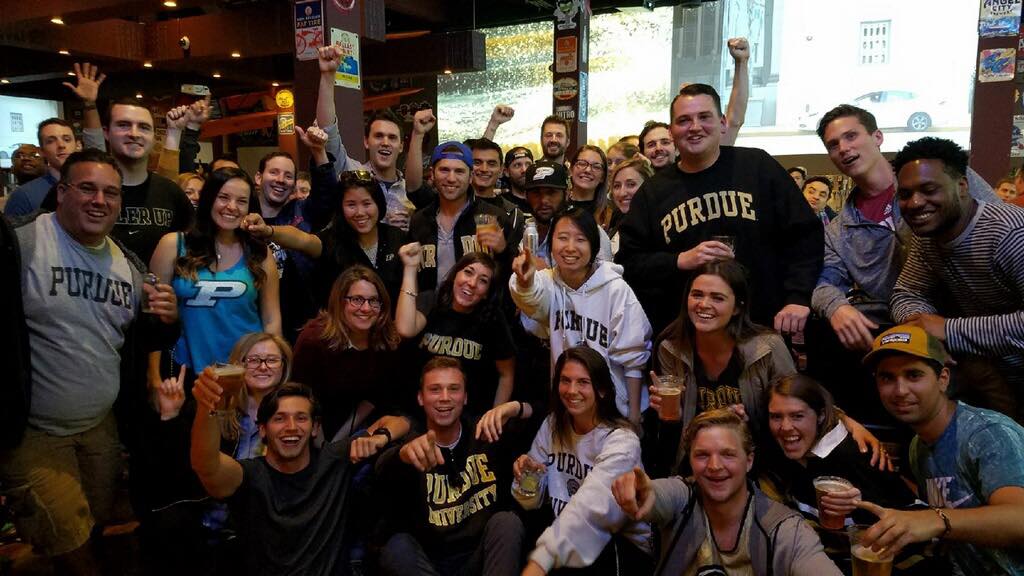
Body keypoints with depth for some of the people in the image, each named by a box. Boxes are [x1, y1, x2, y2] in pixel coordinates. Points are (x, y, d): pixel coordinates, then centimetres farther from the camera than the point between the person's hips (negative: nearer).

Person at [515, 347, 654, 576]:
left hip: (622, 547, -5)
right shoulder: (552, 425, 1)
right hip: (568, 536, 5)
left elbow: (588, 509, -32)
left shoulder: (621, 441, -18)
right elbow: (534, 502, 5)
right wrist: (527, 476, -18)